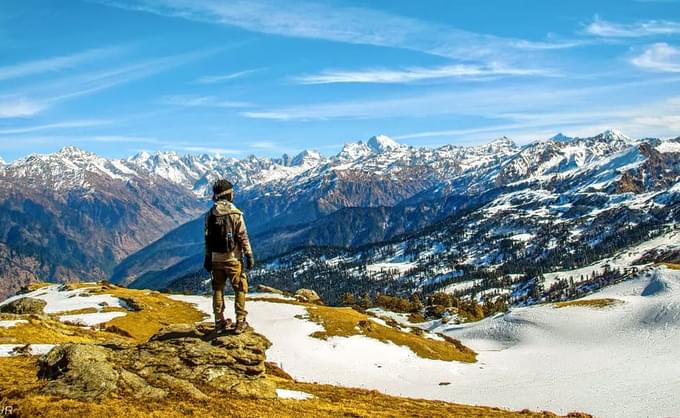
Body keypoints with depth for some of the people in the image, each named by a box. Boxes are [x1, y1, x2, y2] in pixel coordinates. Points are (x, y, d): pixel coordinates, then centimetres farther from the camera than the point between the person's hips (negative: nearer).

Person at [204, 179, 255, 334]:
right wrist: (249, 256, -5)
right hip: (233, 258, -4)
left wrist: (207, 258, 13)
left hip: (216, 258, 4)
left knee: (218, 289, 14)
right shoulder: (235, 214, -13)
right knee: (240, 289, 7)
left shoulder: (210, 215, 1)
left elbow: (208, 239, 5)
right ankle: (240, 322, 5)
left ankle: (219, 322, 18)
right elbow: (243, 237, -12)